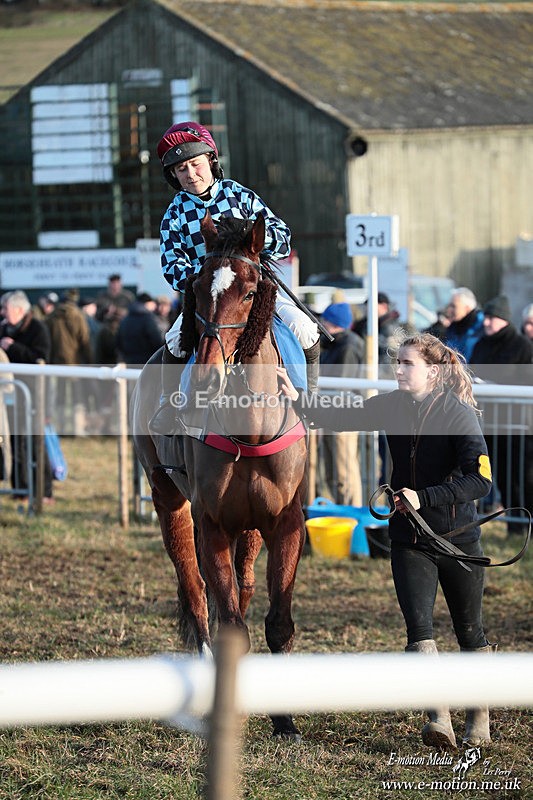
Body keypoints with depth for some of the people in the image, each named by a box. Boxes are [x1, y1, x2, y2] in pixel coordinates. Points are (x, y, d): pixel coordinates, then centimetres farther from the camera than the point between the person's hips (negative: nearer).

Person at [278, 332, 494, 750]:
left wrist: (424, 497, -29)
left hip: (458, 539, -4)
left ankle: (479, 717, 27)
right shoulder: (392, 406, 0)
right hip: (410, 539, 4)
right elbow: (342, 418, -2)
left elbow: (480, 480, -23)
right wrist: (297, 397, -17)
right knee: (418, 625, -12)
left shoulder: (459, 414, -15)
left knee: (470, 630, 11)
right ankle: (439, 719, -16)